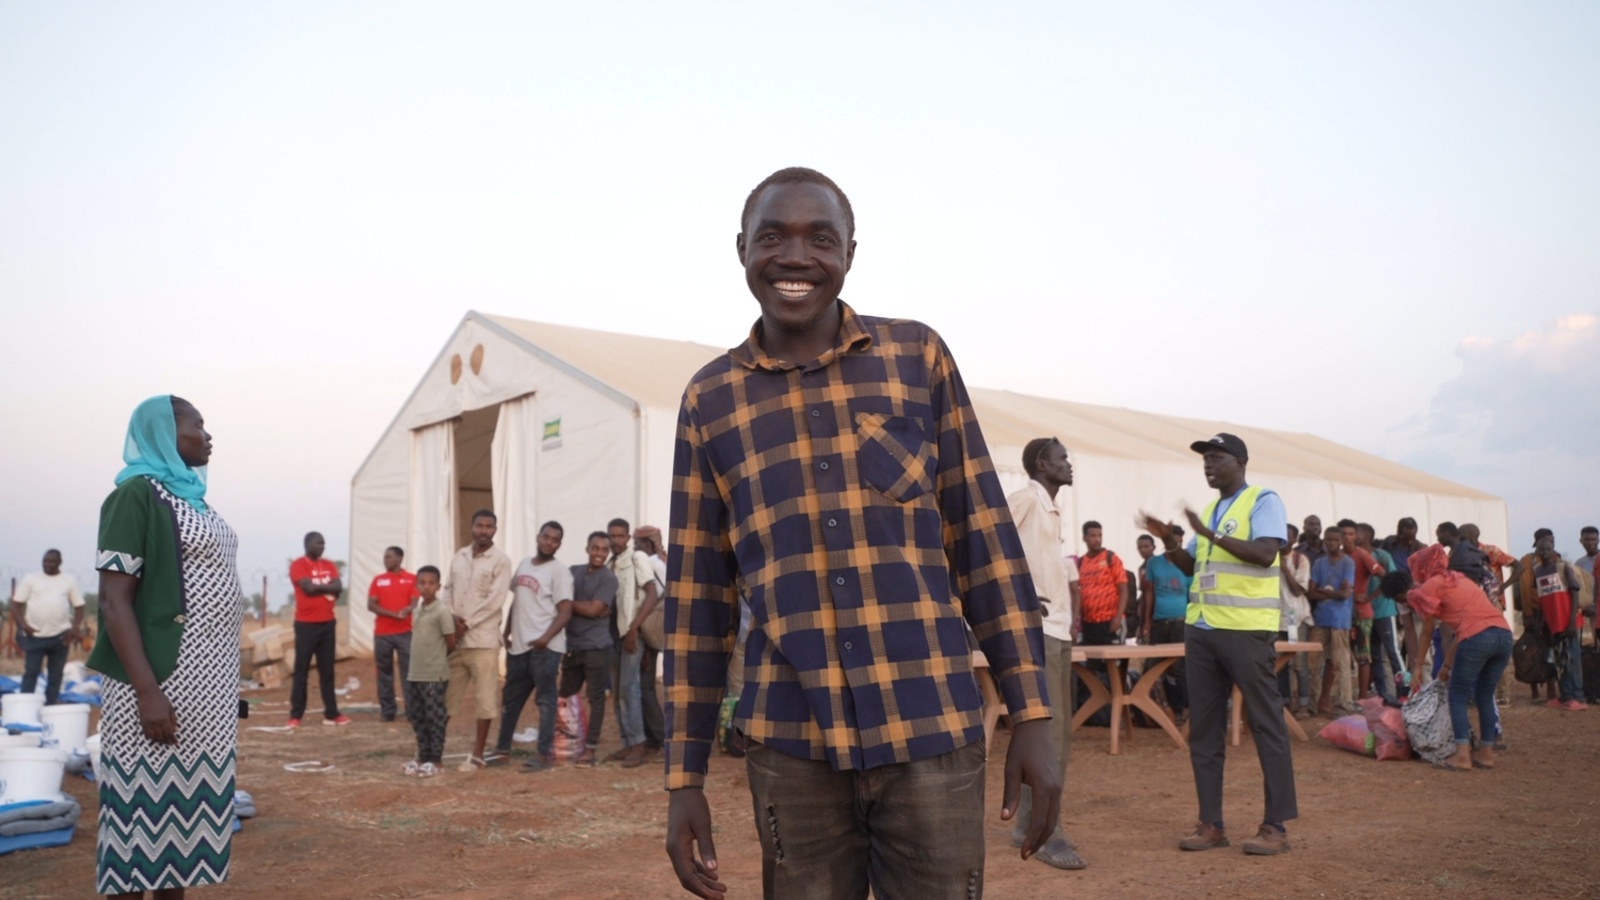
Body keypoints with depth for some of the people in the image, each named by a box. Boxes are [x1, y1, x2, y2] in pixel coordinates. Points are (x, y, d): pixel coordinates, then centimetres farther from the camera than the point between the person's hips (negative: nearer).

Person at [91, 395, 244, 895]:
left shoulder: (190, 496, 15)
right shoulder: (137, 494, -10)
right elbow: (114, 601, -15)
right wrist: (147, 692, -22)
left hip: (204, 684, 8)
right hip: (162, 683, -8)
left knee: (188, 804, 12)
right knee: (147, 806, -2)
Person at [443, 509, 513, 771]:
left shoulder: (501, 560, -5)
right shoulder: (459, 556, 12)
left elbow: (495, 600, -12)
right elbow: (448, 589, 10)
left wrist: (466, 624, -13)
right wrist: (452, 618, -8)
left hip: (483, 640, -5)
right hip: (455, 638, 5)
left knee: (484, 699, 1)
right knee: (445, 696, 11)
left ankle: (477, 755, 10)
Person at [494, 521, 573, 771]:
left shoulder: (559, 571, -8)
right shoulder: (524, 565, 14)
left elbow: (565, 612, -15)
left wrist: (546, 637, -27)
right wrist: (506, 632, 15)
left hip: (545, 647, -8)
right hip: (518, 645, 8)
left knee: (545, 699, -3)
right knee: (510, 698, 16)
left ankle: (543, 754, 0)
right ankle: (503, 748, 28)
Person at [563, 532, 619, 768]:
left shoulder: (609, 578, -7)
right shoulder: (574, 572, 10)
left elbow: (593, 609, -14)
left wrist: (569, 603, -3)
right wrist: (584, 608, -8)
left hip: (597, 647, -5)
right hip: (572, 645, 6)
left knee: (596, 698, 0)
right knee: (566, 696, 12)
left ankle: (590, 748, 6)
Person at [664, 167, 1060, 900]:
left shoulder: (918, 356, 3)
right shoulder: (709, 399, 5)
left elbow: (984, 541, 3)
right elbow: (696, 595, 7)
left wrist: (1031, 716, 0)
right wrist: (685, 775, 6)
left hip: (932, 732, 0)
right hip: (791, 744, 1)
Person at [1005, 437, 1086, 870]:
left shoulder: (1050, 509, 18)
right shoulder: (1026, 498, -9)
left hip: (1057, 630, 9)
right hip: (1036, 631, -9)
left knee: (1057, 735, 12)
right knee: (1048, 735, -9)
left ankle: (1028, 824, 19)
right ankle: (1045, 834, -2)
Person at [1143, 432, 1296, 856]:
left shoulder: (1263, 501, -3)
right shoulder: (1209, 510, 19)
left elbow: (1265, 553, -18)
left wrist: (1211, 534, -20)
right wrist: (1170, 543, 5)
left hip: (1246, 629, -8)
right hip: (1201, 628, 8)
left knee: (1266, 724, 0)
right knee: (1203, 727, 8)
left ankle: (1276, 825, 7)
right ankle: (1211, 823, 14)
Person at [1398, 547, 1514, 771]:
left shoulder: (1430, 587, 7)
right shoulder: (1457, 579, 28)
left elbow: (1427, 632, 14)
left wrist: (1417, 667, 24)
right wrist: (1448, 664, 32)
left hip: (1478, 638, -7)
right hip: (1504, 634, 7)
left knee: (1458, 696, 4)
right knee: (1485, 696, 18)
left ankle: (1462, 756, -3)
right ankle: (1485, 753, 20)